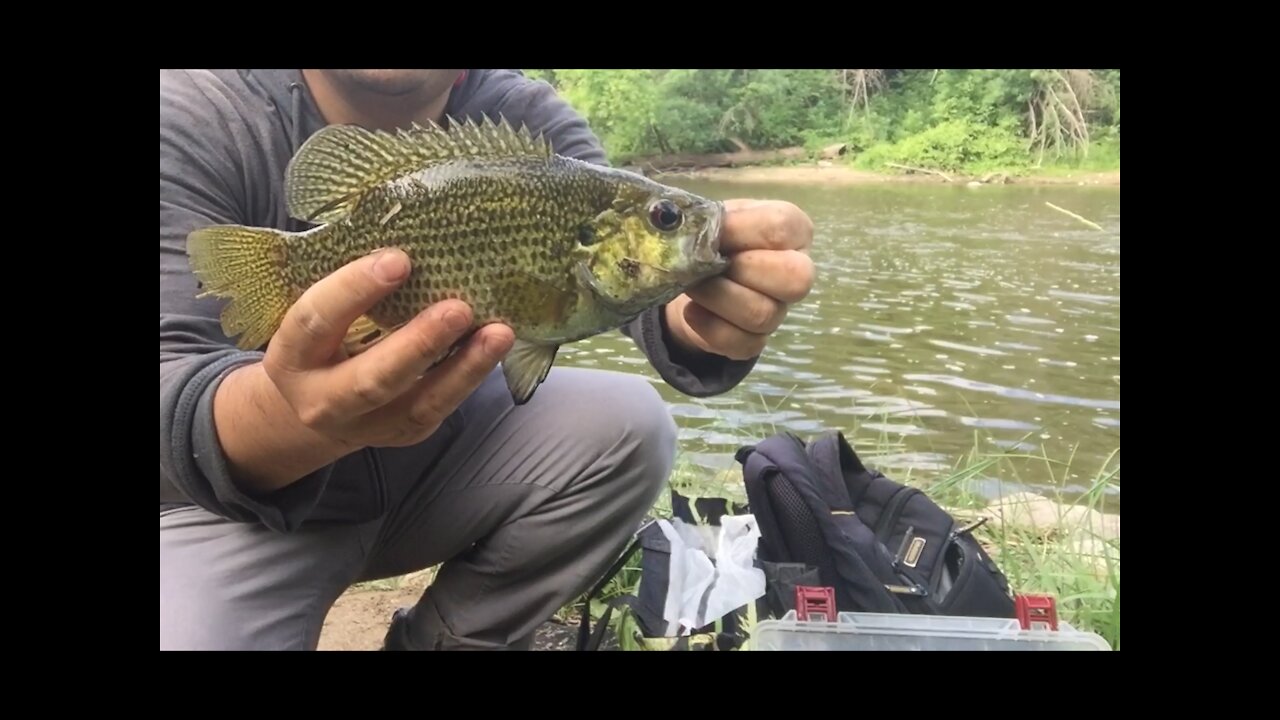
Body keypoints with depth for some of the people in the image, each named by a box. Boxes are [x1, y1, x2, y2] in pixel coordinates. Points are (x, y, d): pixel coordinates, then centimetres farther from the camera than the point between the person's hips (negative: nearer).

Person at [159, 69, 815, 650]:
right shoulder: (194, 118, -19)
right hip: (237, 498, -3)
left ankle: (437, 640, 4)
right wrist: (292, 411, -48)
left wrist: (697, 320, -46)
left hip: (437, 457, 4)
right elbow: (174, 404, -27)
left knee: (627, 426, -16)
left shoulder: (523, 117, -10)